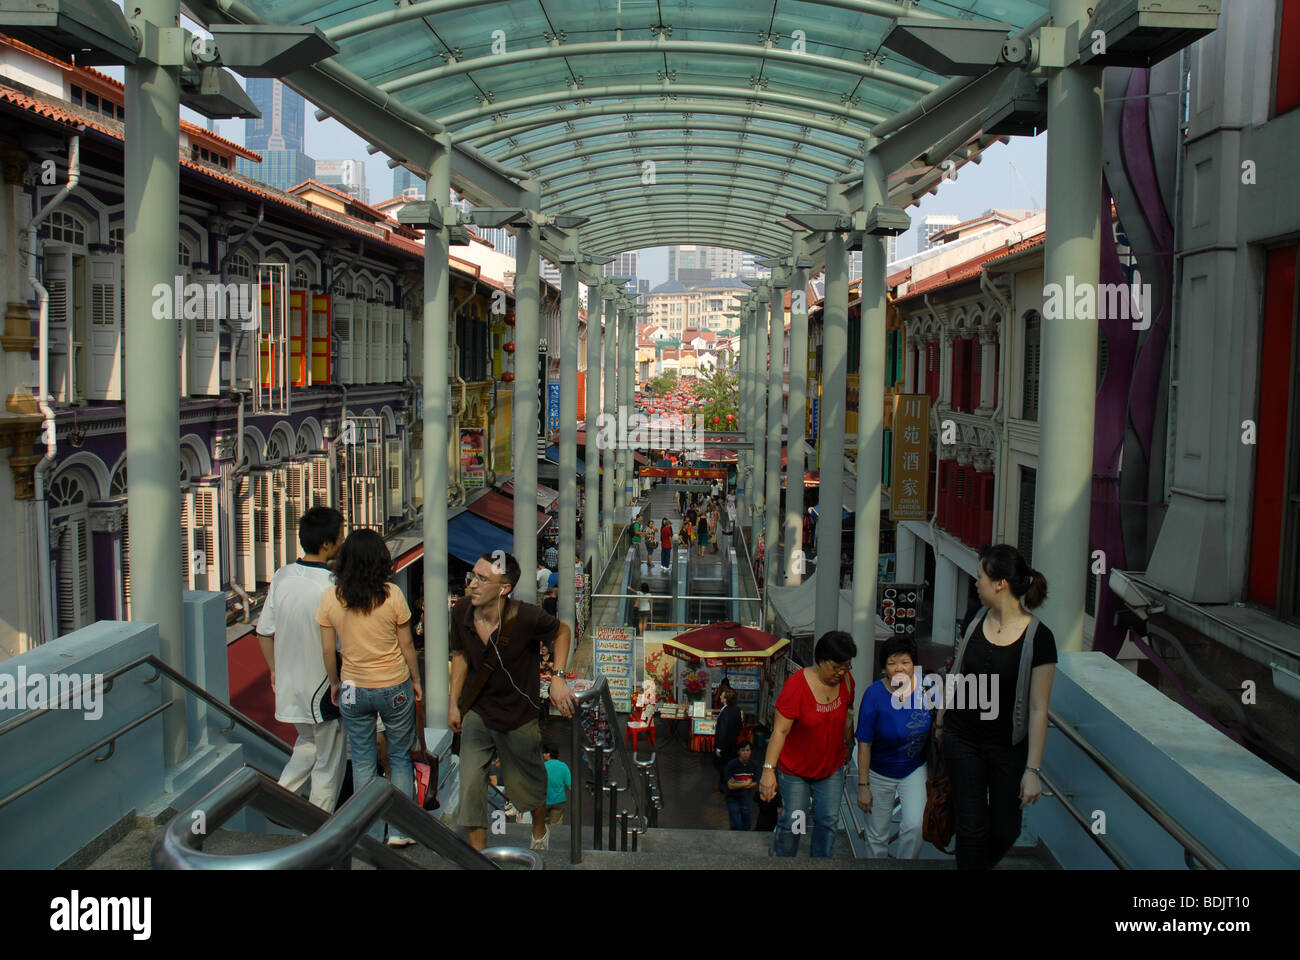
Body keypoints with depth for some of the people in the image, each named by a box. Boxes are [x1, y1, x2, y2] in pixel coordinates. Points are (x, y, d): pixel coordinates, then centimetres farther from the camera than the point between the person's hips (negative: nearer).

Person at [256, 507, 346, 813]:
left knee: (308, 741, 30)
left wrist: (274, 670, 18)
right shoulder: (331, 587, -23)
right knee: (329, 763, 11)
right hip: (324, 689, -6)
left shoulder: (281, 577, -4)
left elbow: (264, 632, 4)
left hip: (289, 685, 6)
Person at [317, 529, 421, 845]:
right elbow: (406, 645, -5)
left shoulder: (330, 598, -8)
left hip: (353, 690, 2)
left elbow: (328, 650, -1)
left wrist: (334, 683, 15)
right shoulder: (392, 595, -13)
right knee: (400, 759, 14)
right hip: (395, 688, -1)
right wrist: (416, 680, 9)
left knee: (362, 762, 14)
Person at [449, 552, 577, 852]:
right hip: (477, 713, 3)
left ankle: (540, 832, 49)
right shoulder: (461, 613, -15)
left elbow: (561, 632, -6)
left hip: (519, 717, -2)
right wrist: (453, 703, 6)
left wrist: (558, 678, -16)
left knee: (528, 784, 17)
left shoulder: (526, 617, -27)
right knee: (470, 786, -5)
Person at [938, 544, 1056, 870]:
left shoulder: (1038, 638, -17)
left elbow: (1038, 709, -15)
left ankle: (981, 864, 41)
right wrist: (941, 721, 18)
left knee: (1005, 831, 11)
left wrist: (1033, 769, -13)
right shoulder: (976, 623, -3)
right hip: (962, 738, 3)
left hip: (1008, 746, -3)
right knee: (971, 829, 3)